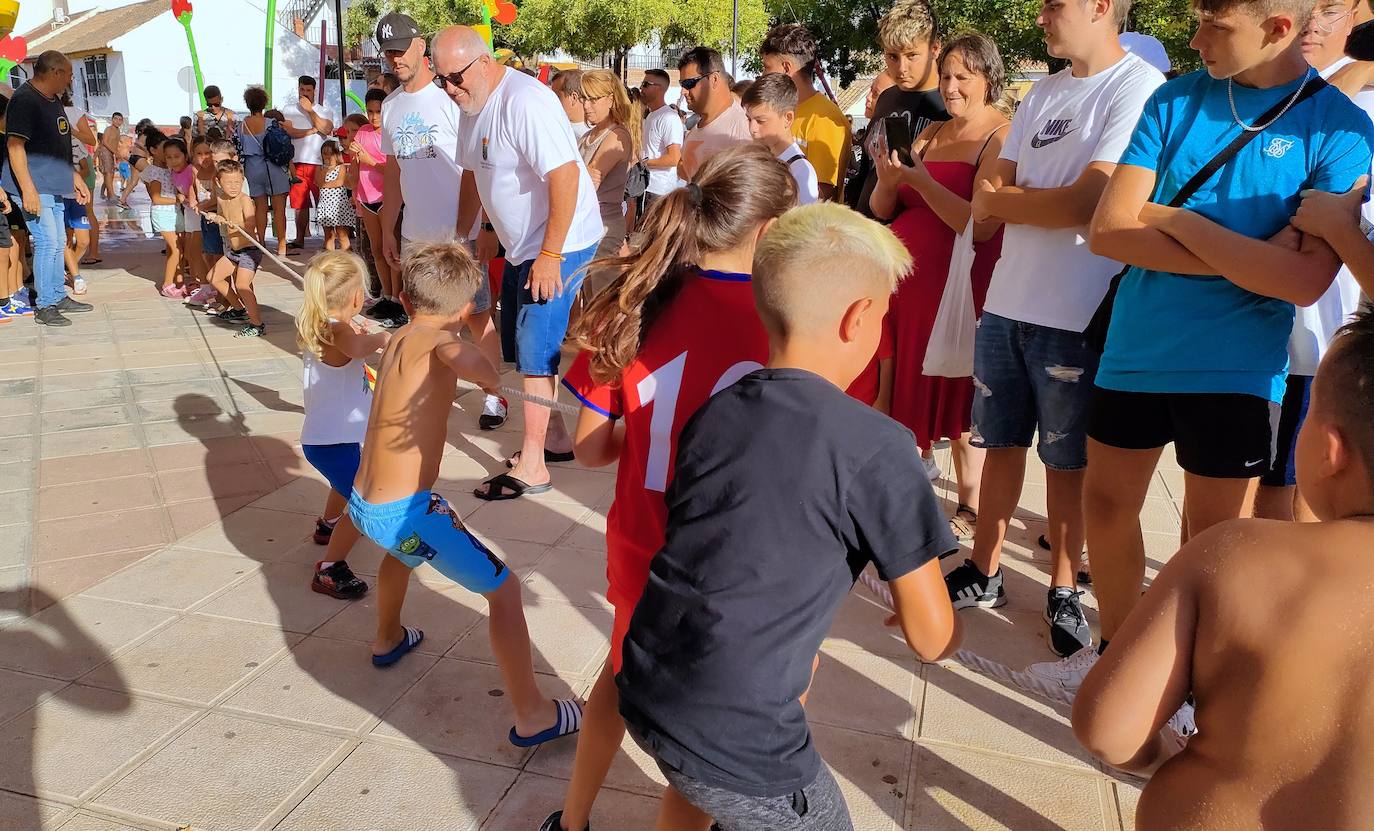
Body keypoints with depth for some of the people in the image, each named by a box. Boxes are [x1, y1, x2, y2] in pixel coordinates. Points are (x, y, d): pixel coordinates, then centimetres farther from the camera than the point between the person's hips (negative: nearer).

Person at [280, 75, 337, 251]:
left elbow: (326, 129, -10)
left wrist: (309, 110, -8)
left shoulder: (324, 109, 10)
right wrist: (313, 130, -5)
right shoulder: (289, 109, 12)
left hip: (319, 163, -2)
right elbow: (289, 131, -4)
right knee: (300, 204, 5)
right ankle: (299, 239, 13)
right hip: (297, 163, 2)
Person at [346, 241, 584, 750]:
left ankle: (388, 640, 62)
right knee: (504, 589, 1)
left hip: (362, 506, 9)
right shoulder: (438, 341, -15)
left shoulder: (395, 341, 10)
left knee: (402, 548, 41)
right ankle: (532, 716, 5)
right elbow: (490, 376, -37)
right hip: (403, 512, -9)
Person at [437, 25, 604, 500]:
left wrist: (550, 255, -28)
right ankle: (555, 438, 30)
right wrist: (480, 232, 23)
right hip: (520, 245, 10)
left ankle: (532, 469, 2)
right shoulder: (472, 106, 7)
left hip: (559, 245, -10)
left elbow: (565, 175, -29)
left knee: (535, 351, -7)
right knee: (520, 348, 15)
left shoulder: (523, 102, -23)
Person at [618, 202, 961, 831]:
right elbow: (932, 639, -8)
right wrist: (946, 623, 15)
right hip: (735, 740, -6)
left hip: (644, 691, 7)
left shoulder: (713, 413, 2)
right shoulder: (875, 446, -16)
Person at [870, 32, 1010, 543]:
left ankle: (970, 508, 13)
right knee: (910, 376, 13)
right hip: (905, 273, 6)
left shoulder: (1001, 138, -7)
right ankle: (921, 459, 35)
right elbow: (881, 211, 11)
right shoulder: (929, 134, 14)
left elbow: (981, 225, -19)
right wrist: (888, 181, -10)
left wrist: (919, 180, -19)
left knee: (958, 391, 0)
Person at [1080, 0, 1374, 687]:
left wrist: (1175, 220, -15)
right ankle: (1115, 648, 36)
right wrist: (1247, 259, -15)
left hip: (1236, 372, -3)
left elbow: (1305, 281, -19)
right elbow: (1108, 230, -9)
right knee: (1106, 503, 13)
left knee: (1212, 543, 7)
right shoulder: (1174, 102, 1)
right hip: (1134, 349, 4)